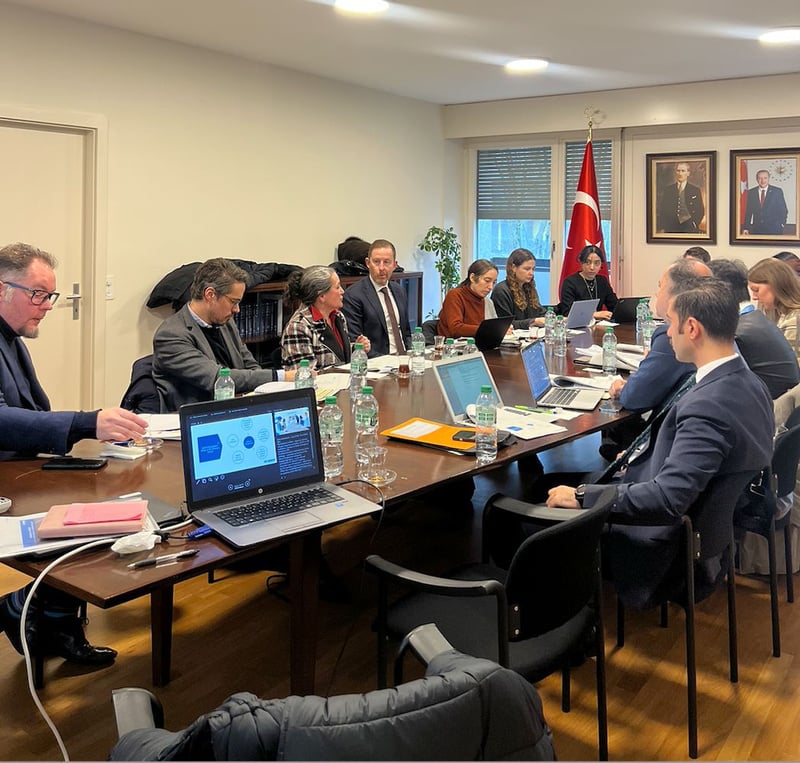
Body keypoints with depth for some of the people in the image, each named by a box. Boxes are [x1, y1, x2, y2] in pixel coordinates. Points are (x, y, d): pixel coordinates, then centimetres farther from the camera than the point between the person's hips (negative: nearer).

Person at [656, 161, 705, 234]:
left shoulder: (695, 191, 8)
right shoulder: (666, 190, 11)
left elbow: (700, 212, 7)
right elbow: (660, 211, 8)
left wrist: (694, 225, -9)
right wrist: (661, 228, -3)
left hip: (690, 231, -1)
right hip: (670, 230, 1)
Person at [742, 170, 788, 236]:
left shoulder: (777, 191, 2)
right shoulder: (751, 192, 7)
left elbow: (783, 210, 5)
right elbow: (748, 212, 8)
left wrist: (781, 224, -5)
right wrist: (746, 228, 2)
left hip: (774, 229, -2)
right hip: (756, 230, 2)